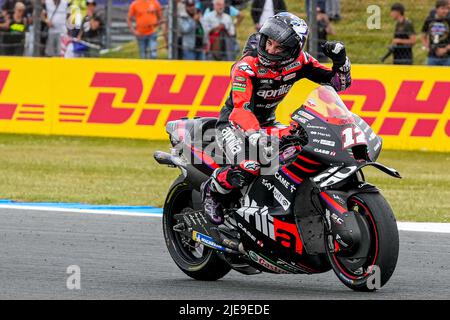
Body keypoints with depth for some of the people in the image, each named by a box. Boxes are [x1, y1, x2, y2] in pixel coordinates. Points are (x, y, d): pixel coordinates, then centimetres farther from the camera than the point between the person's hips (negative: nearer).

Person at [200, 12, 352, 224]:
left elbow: (339, 82, -4)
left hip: (267, 123, 6)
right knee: (247, 169, -32)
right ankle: (212, 189, -2)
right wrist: (255, 136, -53)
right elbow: (241, 108, -37)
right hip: (233, 123, -6)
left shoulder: (298, 61, -10)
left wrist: (340, 61, -25)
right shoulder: (247, 66, -26)